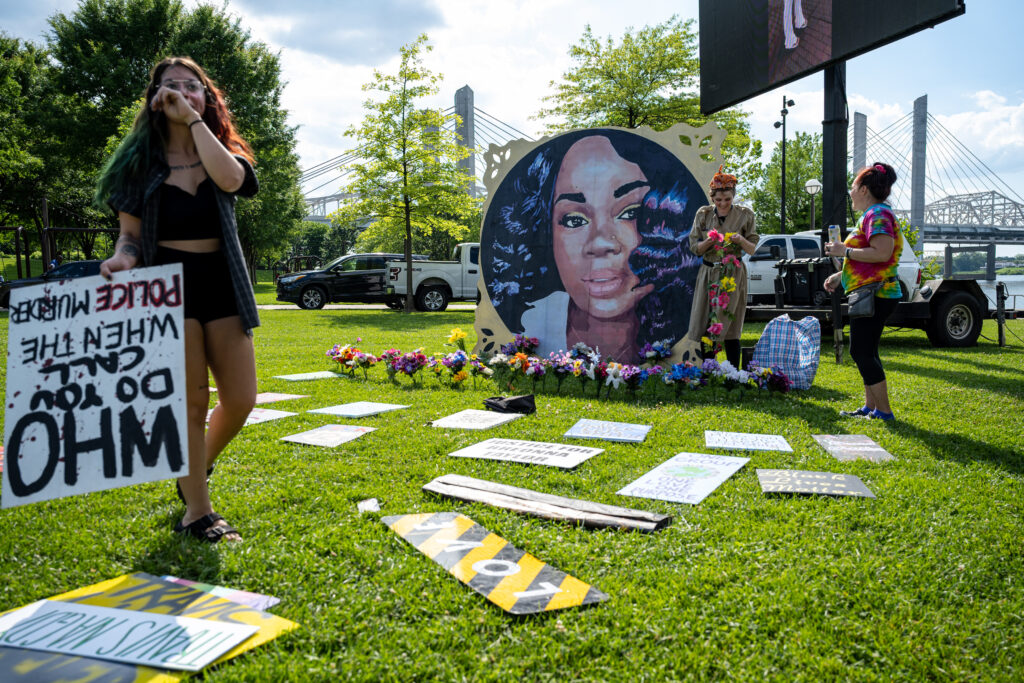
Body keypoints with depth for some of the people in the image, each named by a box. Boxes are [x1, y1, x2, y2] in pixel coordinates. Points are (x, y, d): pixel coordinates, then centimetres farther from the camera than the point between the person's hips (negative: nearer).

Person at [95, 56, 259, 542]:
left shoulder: (224, 151, 9)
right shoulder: (140, 161, 5)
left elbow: (231, 179, -17)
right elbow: (130, 233, 4)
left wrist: (194, 118, -10)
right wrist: (123, 257, -18)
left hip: (220, 283, 3)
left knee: (240, 400, 2)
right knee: (190, 403, -3)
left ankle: (196, 469, 32)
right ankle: (197, 510, 12)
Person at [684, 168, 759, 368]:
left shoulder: (745, 214, 1)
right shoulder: (703, 214, 4)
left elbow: (753, 249, 3)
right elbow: (694, 248, 5)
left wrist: (741, 240, -18)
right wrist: (708, 242, -16)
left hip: (734, 274, -2)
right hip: (708, 274, 2)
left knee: (730, 328, -2)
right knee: (705, 326, 0)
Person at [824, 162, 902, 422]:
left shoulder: (878, 214, -13)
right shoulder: (873, 214, 20)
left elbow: (882, 254, -26)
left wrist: (844, 250, -17)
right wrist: (840, 275, 22)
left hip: (874, 295, -11)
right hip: (870, 295, 11)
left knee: (862, 352, -9)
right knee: (864, 351, 14)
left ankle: (884, 411, -4)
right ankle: (871, 407, 21)